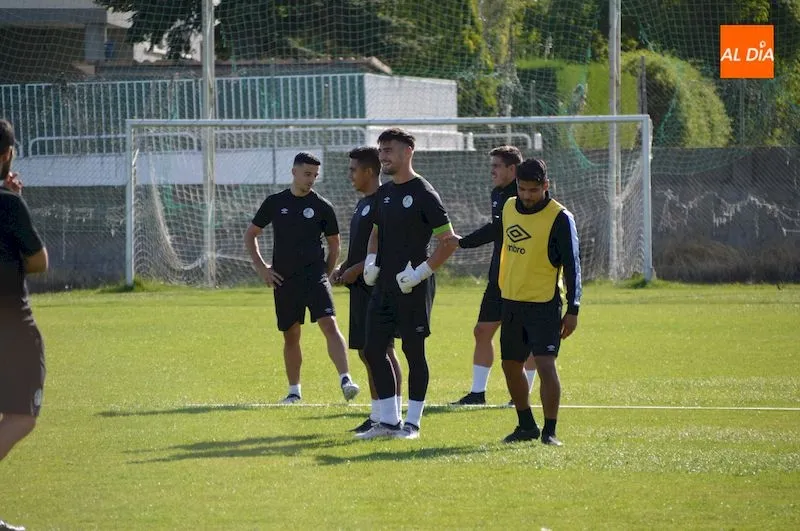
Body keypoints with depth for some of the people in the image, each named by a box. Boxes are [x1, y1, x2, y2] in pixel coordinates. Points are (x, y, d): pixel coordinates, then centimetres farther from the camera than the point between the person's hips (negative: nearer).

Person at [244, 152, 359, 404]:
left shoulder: (322, 207, 2)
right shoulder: (275, 202, 6)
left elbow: (334, 245, 12)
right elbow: (250, 234, 15)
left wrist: (325, 275, 5)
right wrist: (260, 267, 6)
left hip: (314, 276, -2)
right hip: (284, 279, 2)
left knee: (329, 325, -19)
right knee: (291, 335, 10)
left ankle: (346, 381, -27)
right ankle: (294, 391, 22)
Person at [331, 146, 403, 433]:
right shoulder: (363, 203, 18)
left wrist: (357, 269, -18)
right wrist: (342, 268, 12)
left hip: (377, 288, -10)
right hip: (360, 287, 10)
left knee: (382, 349, -9)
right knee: (365, 351, 10)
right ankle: (377, 415, 15)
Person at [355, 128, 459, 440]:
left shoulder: (423, 193, -10)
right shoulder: (384, 193, 13)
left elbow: (448, 241, -11)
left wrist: (421, 272, -17)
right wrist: (371, 262, 9)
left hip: (413, 287, -8)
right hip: (384, 285, 8)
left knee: (413, 350, -1)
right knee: (374, 349, 6)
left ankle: (412, 423, 6)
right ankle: (389, 421, 15)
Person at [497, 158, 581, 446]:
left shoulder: (559, 218, -12)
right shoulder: (509, 208, 7)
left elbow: (572, 265, -11)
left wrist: (573, 310, -13)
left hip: (543, 304, -7)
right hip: (511, 303, 7)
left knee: (545, 365, -15)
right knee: (510, 366, 13)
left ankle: (549, 431, -7)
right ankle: (526, 425, 28)